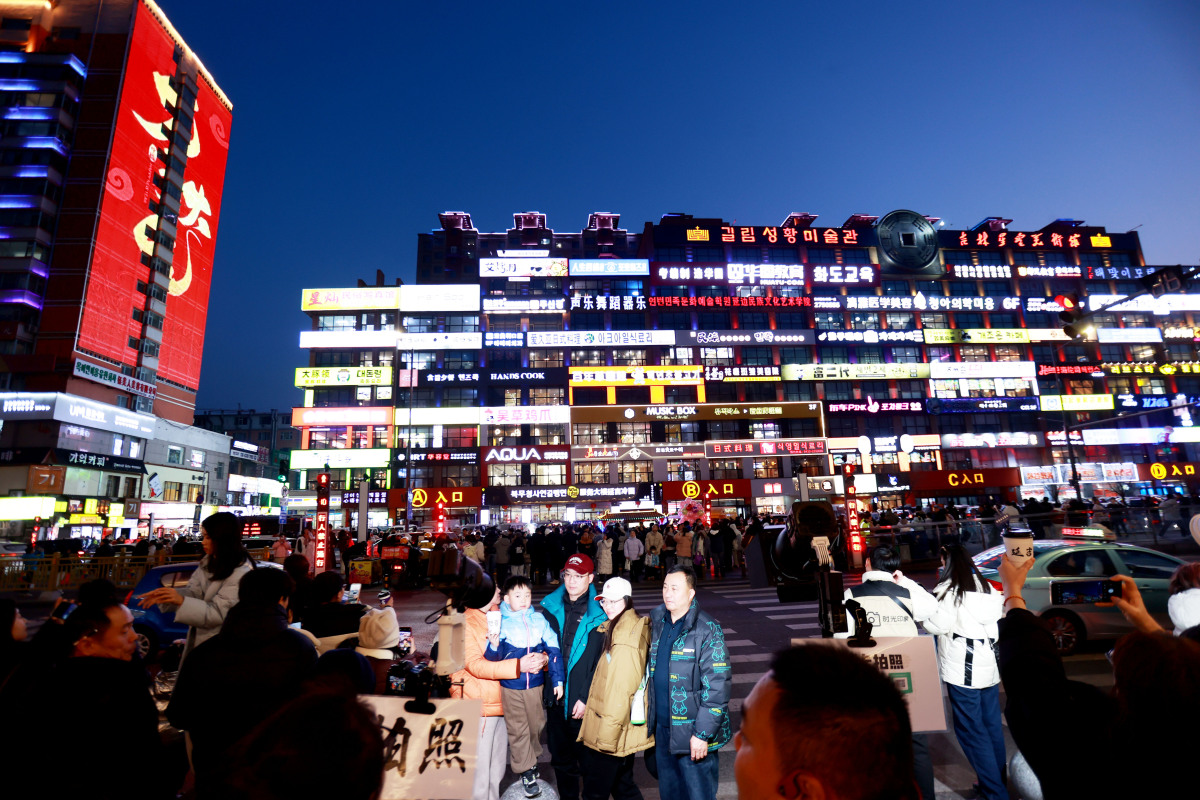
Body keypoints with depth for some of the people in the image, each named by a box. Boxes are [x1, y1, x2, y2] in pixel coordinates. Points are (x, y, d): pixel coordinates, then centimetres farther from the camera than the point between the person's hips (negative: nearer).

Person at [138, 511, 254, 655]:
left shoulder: (241, 573, -26)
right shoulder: (209, 561, 5)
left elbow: (218, 613, -26)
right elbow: (194, 591, 0)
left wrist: (182, 601, -33)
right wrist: (166, 595, -17)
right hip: (198, 636, 8)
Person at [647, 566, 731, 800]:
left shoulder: (708, 630, -17)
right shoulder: (657, 621, 2)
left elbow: (717, 687, -18)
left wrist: (702, 734, -18)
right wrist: (650, 715, 14)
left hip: (691, 733, -6)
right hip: (662, 728, 6)